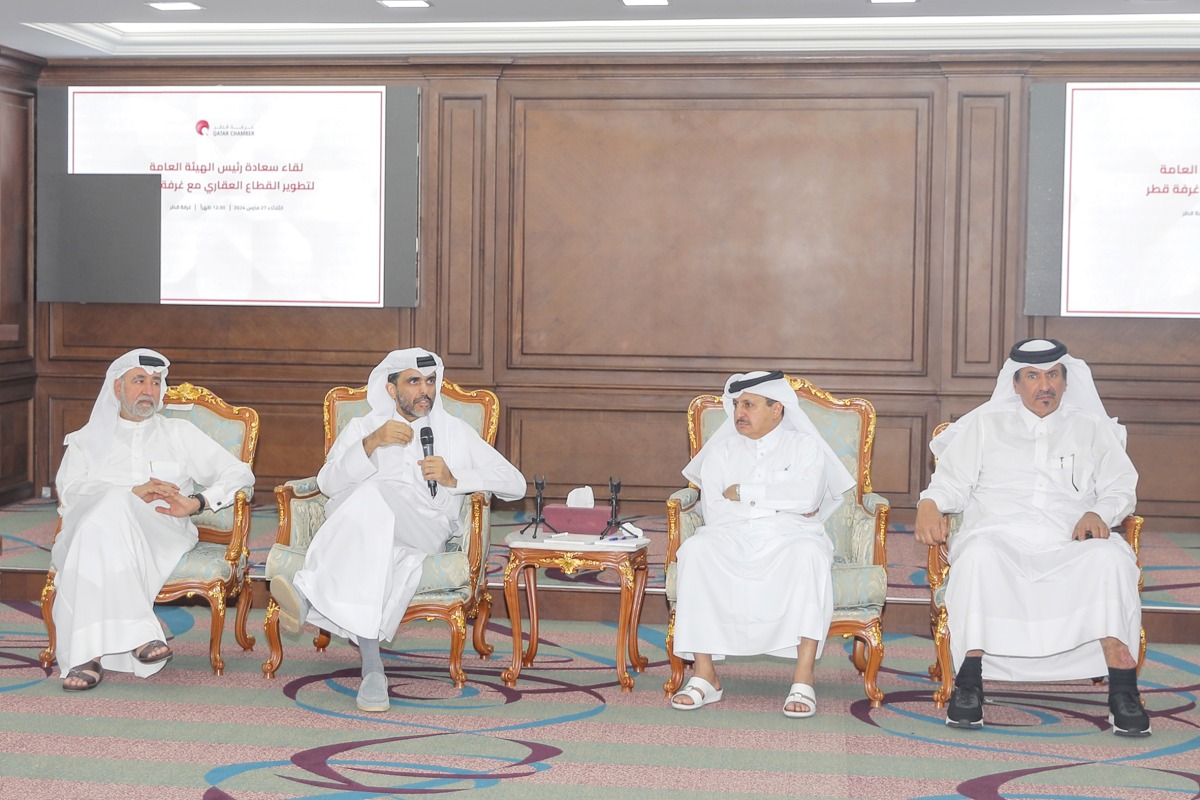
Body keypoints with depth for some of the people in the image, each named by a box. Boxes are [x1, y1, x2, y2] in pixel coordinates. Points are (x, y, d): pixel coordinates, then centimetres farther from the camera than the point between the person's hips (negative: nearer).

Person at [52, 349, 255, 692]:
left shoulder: (178, 433, 24)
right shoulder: (87, 440, 25)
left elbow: (240, 474, 15)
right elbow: (69, 490, 5)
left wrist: (196, 502, -4)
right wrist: (133, 492, -10)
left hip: (162, 535, -1)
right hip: (94, 528, 1)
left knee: (110, 512, -34)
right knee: (110, 505, -36)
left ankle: (91, 654, -45)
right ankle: (138, 634, -45)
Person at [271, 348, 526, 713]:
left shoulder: (456, 432, 23)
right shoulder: (361, 427, 24)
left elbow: (515, 482, 12)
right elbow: (328, 484, 5)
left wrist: (454, 478, -3)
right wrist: (370, 443, -11)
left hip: (425, 526, -1)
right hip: (356, 517, 1)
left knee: (374, 495, -37)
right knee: (375, 547, -40)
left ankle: (307, 593, -48)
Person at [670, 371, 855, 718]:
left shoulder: (804, 447, 13)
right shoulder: (721, 451, 18)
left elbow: (806, 497, -9)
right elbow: (713, 510, 2)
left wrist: (742, 492, -4)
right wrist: (780, 503, -3)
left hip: (789, 537, -1)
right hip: (733, 540, 2)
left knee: (808, 553, -36)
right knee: (696, 549, -31)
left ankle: (803, 679, -39)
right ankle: (704, 675, -30)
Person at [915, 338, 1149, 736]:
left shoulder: (1092, 429, 24)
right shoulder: (985, 424, 23)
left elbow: (1120, 487, 16)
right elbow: (951, 482, 16)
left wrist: (1099, 513, -6)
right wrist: (929, 504, -7)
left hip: (1070, 543, 1)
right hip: (1000, 535, -1)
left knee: (1111, 558, -34)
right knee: (979, 555, -38)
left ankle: (1123, 689, -33)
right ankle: (968, 683, -33)